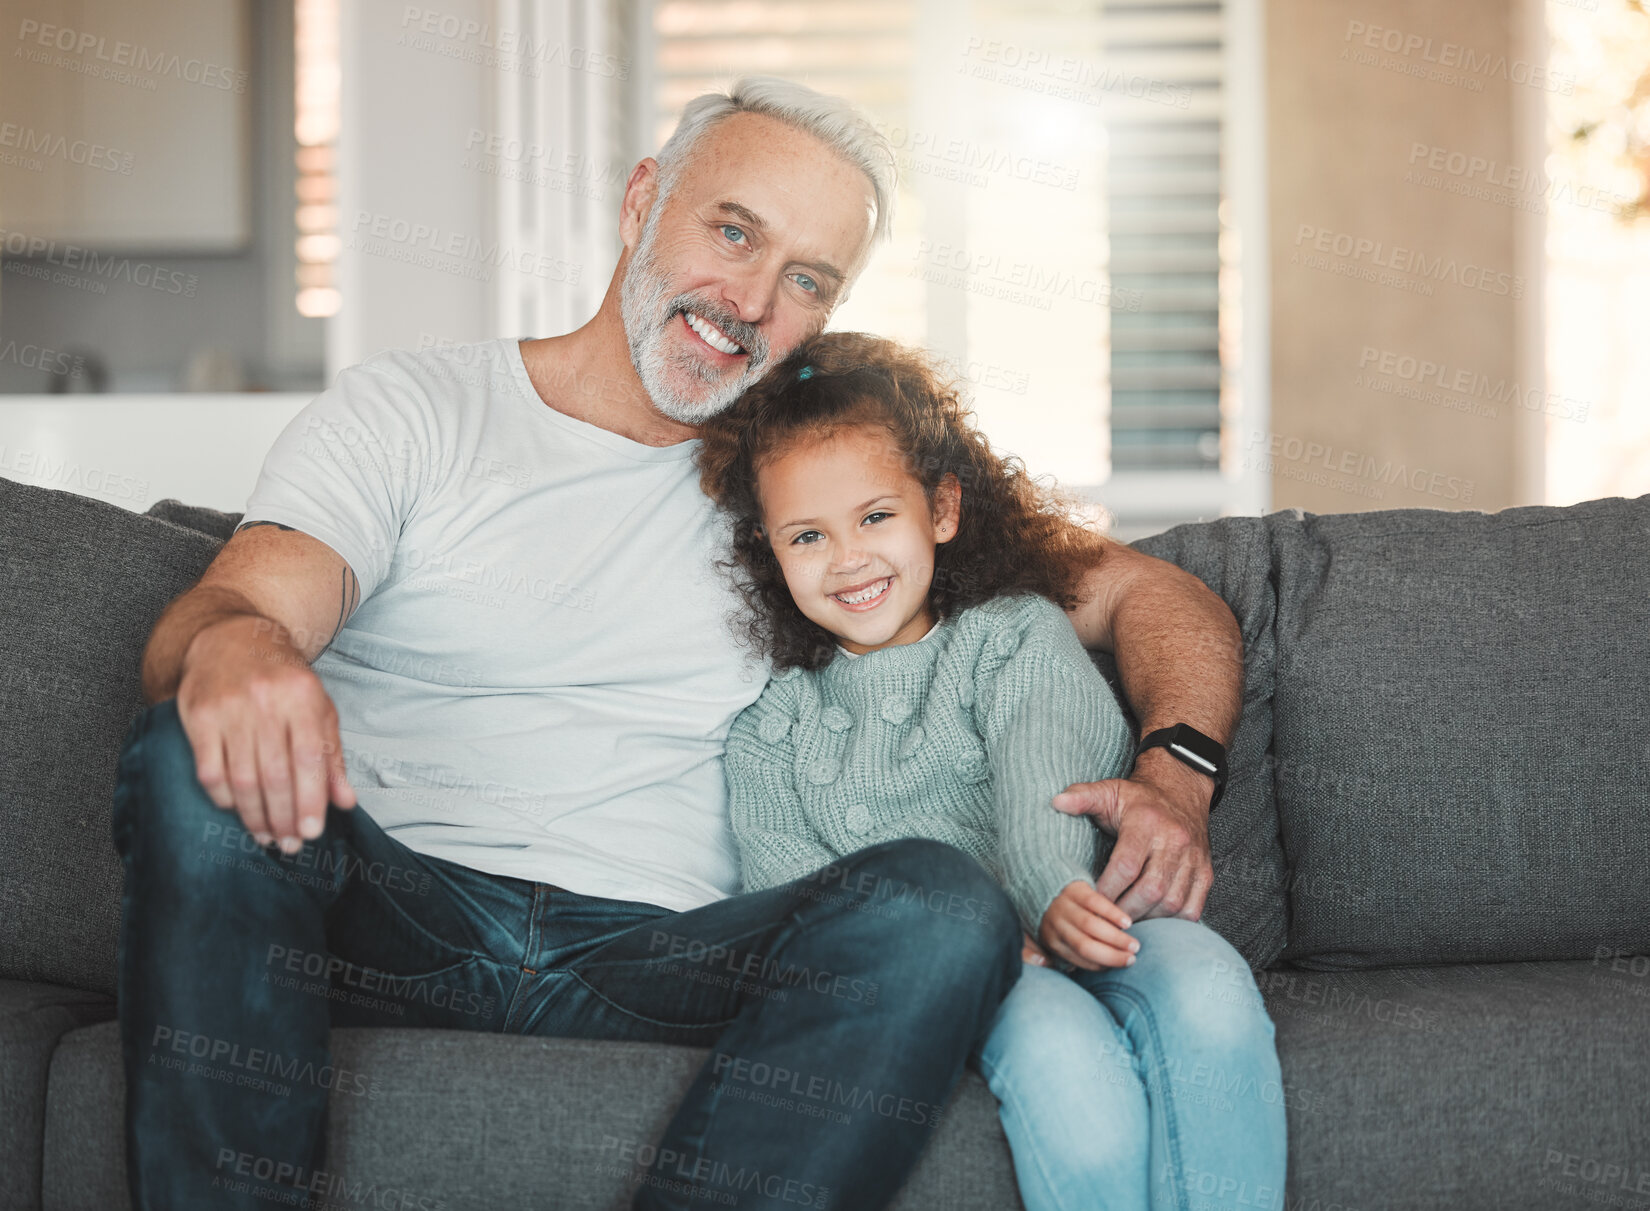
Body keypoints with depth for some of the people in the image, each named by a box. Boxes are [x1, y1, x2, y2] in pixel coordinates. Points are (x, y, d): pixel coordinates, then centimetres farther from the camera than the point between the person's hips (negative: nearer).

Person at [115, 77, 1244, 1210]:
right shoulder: (403, 415, 9)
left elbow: (1153, 595, 16)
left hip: (652, 953, 1)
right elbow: (216, 617, -7)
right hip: (387, 918, -1)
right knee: (197, 763, -31)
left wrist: (1175, 777, -7)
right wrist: (231, 647, -34)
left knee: (948, 905, -27)